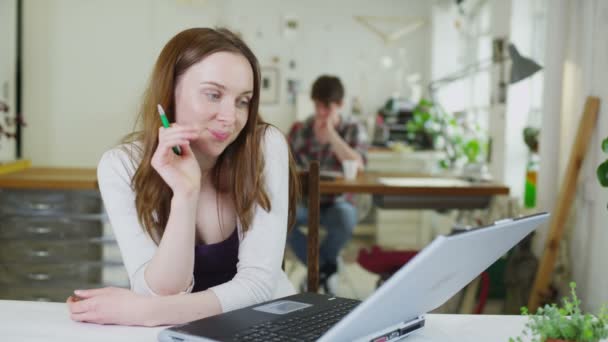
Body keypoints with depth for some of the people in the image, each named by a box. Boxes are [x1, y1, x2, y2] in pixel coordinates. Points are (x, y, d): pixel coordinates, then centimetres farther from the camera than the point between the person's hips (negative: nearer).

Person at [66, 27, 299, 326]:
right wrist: (185, 194, -28)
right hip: (181, 332, 1)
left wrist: (145, 312, -27)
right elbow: (160, 294, -16)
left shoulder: (266, 146, -14)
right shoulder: (121, 166, -11)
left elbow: (259, 282, -18)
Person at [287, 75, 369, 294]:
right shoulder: (300, 129, 6)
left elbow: (357, 167, -17)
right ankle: (324, 268, -12)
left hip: (336, 203, -2)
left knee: (346, 217, -37)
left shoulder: (353, 129, 0)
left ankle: (318, 269, -7)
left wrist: (330, 134, -17)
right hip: (304, 201, 2)